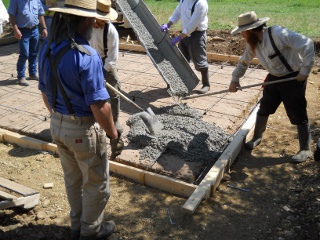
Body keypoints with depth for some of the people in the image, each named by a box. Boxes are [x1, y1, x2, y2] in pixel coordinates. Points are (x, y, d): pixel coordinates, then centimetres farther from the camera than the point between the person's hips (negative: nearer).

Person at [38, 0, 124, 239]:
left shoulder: (47, 49, -1)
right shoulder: (87, 56, -26)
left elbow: (45, 92, 9)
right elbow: (99, 106, -25)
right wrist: (114, 135, -12)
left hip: (58, 125, 8)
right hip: (84, 129, -8)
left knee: (73, 180, 25)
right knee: (96, 184, 15)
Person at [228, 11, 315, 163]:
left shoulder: (278, 34, -28)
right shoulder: (252, 43, -3)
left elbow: (307, 45, -27)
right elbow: (244, 61, 14)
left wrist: (305, 70, -25)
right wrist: (235, 79, 10)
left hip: (293, 78, -7)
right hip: (274, 77, 7)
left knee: (298, 115, -1)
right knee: (263, 109, 13)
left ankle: (305, 149, 14)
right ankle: (257, 138, 34)